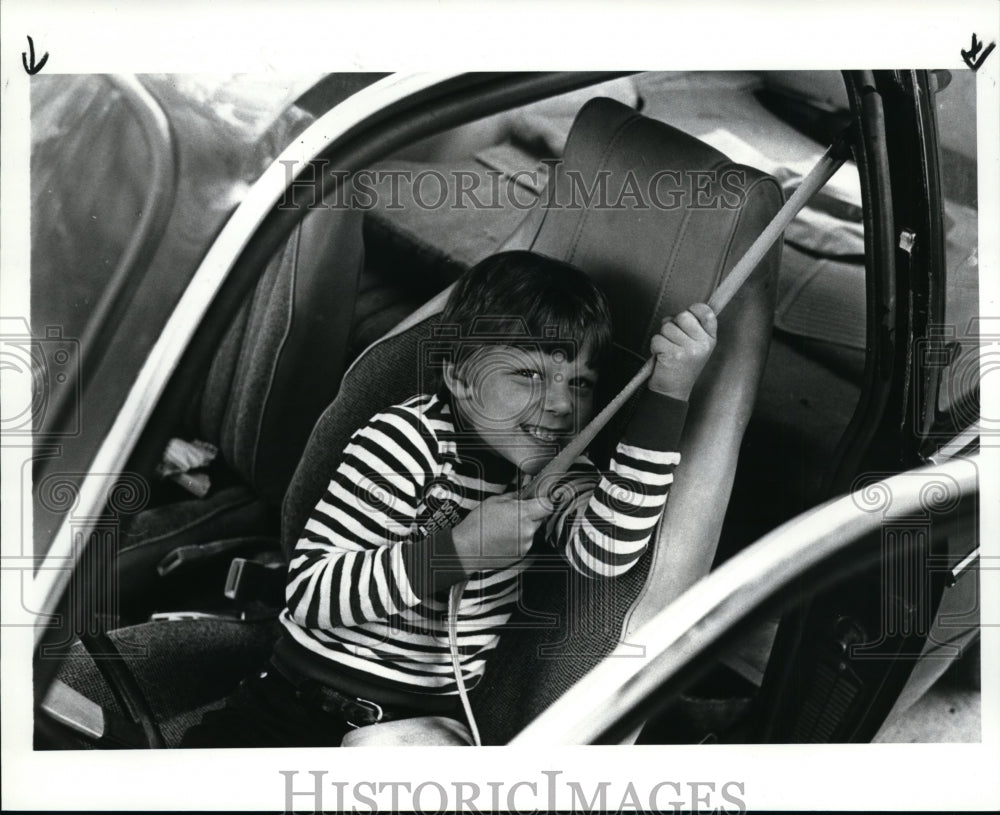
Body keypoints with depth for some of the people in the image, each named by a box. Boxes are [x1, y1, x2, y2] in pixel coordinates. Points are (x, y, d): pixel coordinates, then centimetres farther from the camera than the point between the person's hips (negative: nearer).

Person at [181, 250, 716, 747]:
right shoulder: (406, 440, -13)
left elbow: (604, 553, -22)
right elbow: (308, 591, -19)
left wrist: (667, 395, -26)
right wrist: (455, 551, -28)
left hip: (427, 714, 3)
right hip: (301, 696, -3)